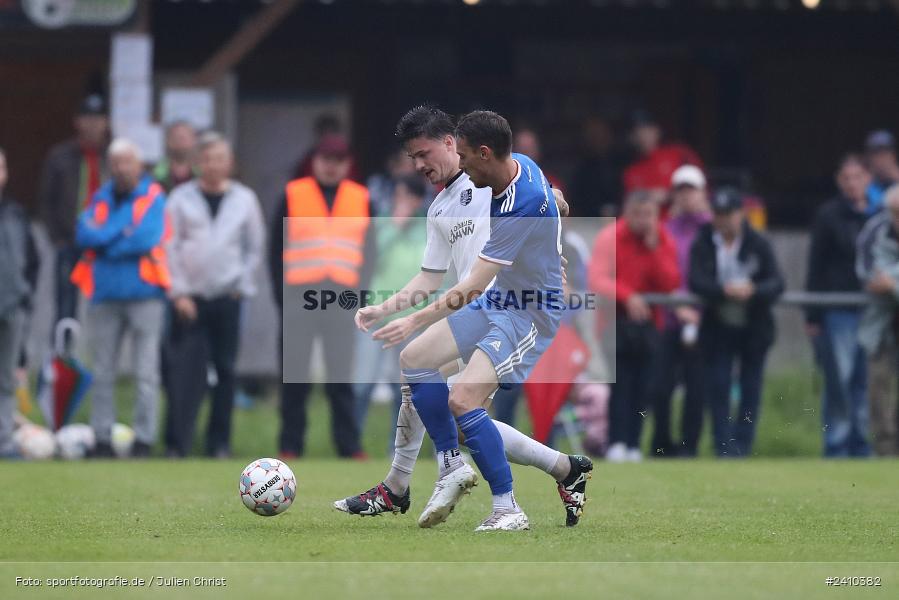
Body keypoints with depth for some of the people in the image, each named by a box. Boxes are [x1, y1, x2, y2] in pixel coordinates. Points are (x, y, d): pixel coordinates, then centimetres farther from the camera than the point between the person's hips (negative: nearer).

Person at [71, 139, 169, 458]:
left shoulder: (153, 197, 1)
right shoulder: (101, 198, 12)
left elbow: (148, 237, -13)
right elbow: (84, 234, -2)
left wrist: (105, 239, -4)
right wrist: (124, 233, -12)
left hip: (144, 295, -4)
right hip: (105, 296, 4)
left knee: (146, 374, -4)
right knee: (102, 374, 5)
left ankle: (144, 438, -1)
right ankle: (102, 439, 8)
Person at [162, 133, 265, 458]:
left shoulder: (244, 199, 7)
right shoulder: (181, 198, 3)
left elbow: (255, 247, 12)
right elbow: (170, 247, 2)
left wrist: (243, 285, 3)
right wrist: (178, 292, -5)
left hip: (227, 298, 1)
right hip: (189, 297, -1)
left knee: (225, 371, 4)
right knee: (184, 371, -8)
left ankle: (219, 442, 11)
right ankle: (176, 442, -8)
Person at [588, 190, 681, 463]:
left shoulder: (664, 242, 7)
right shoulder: (610, 238, -6)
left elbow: (671, 284, -2)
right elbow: (597, 280, -16)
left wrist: (654, 250, -11)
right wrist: (627, 297, -30)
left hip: (649, 321, 4)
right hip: (618, 319, -4)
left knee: (642, 387, -2)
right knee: (621, 381, -12)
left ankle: (633, 445, 1)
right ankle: (617, 443, -13)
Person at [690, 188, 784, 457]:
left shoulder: (758, 244, -3)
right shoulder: (703, 244, -2)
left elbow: (776, 283, -10)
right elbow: (696, 282, -14)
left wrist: (753, 290, -30)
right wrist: (724, 290, -31)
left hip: (754, 326, 0)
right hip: (718, 326, 0)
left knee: (750, 387, 4)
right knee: (718, 386, -4)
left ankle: (742, 444, 13)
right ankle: (724, 445, 0)